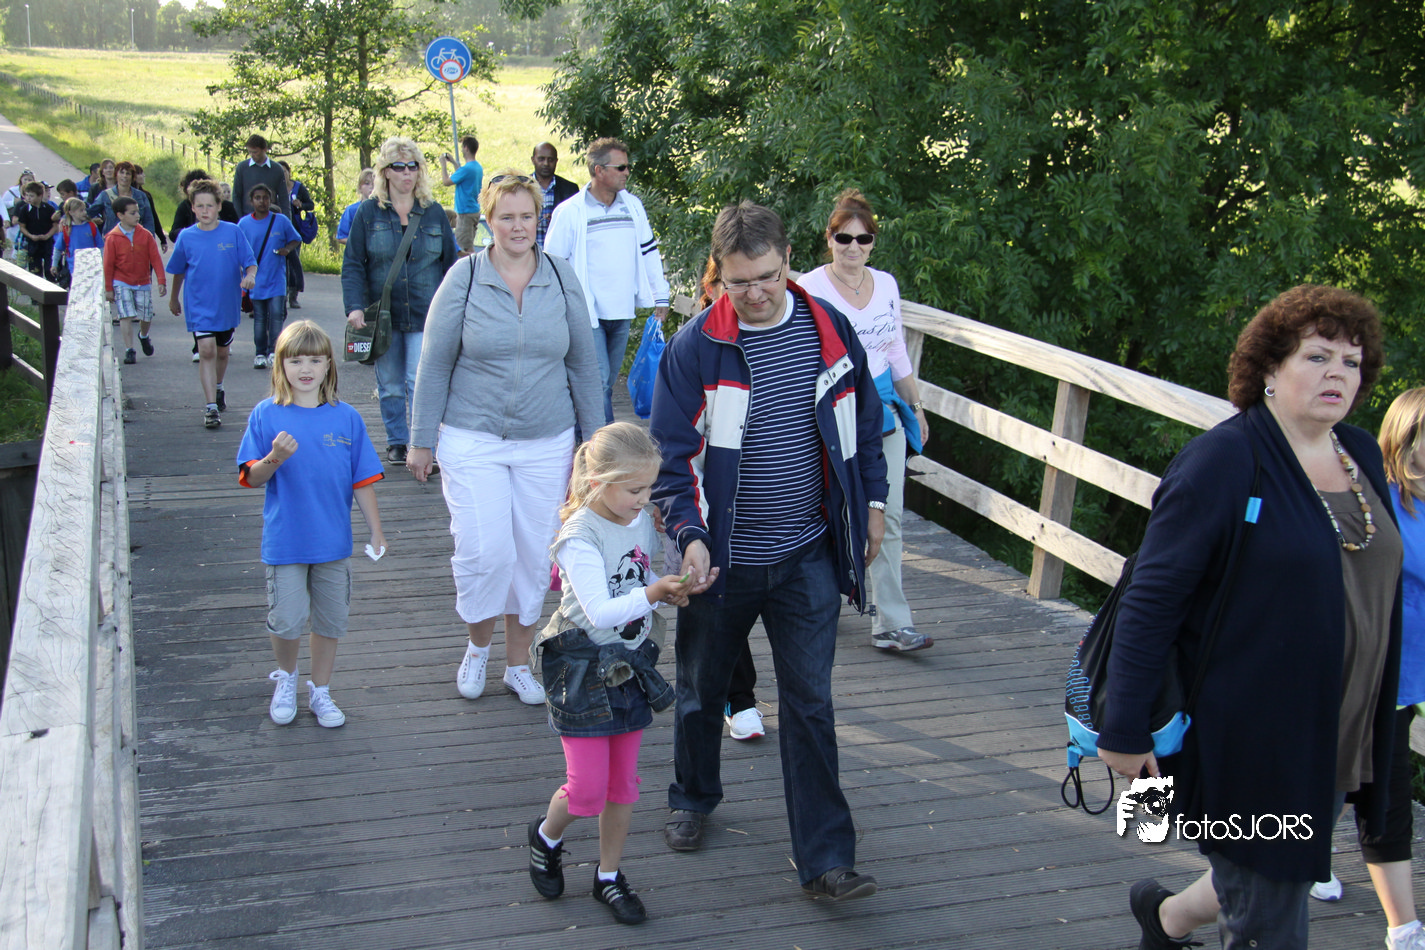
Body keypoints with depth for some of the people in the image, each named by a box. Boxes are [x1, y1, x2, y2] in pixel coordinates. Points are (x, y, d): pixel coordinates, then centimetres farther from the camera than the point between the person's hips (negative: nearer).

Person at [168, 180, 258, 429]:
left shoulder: (233, 232, -6)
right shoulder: (186, 237, -3)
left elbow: (250, 262, -3)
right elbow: (178, 271, 11)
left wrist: (250, 275, -26)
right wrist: (174, 298, 21)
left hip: (227, 305, 2)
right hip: (199, 306, -1)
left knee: (222, 352, 17)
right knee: (206, 351, -14)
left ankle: (218, 388, 45)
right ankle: (211, 407, -15)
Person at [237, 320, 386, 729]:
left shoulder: (346, 418, -1)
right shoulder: (266, 415, -4)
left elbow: (363, 480, 4)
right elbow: (251, 478, -4)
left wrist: (376, 531, 3)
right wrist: (275, 458, -24)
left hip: (333, 540, 2)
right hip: (285, 541, -2)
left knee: (330, 620, 11)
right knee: (287, 620, -5)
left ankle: (320, 691, 29)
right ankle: (286, 676, 25)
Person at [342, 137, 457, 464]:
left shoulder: (434, 212, 5)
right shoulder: (368, 213, 1)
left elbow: (450, 262, 10)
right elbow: (352, 264, 1)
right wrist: (355, 307, -12)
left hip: (425, 315, -1)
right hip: (383, 315, 1)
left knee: (420, 384, -9)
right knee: (390, 385, 10)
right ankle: (397, 442, 26)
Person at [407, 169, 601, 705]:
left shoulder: (562, 279, 2)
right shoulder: (464, 278, -4)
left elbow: (583, 364, 9)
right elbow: (435, 365, 0)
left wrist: (593, 437, 9)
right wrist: (421, 440, 0)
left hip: (546, 443, 2)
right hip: (473, 440, -2)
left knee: (533, 555, 7)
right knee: (484, 551, -10)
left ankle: (518, 664, 26)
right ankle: (478, 645, 20)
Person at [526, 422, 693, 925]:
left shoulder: (642, 522, 2)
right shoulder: (579, 537, -20)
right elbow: (600, 610, -27)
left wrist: (671, 589, -5)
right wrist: (651, 594, -38)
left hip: (631, 667, 6)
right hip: (584, 671, -6)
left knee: (624, 781, 12)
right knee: (588, 788, -3)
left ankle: (609, 876, 28)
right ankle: (546, 834, 29)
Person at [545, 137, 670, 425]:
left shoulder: (633, 207, 8)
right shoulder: (569, 212, -7)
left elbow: (649, 251, 17)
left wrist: (661, 296, 16)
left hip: (622, 313, 5)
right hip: (587, 314, -5)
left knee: (608, 381, 11)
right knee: (598, 380, -10)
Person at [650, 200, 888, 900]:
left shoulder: (829, 329, -2)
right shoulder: (694, 349, -11)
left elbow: (863, 421, 12)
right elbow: (671, 456, -9)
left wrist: (872, 501, 11)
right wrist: (689, 534, -22)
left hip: (808, 553, 1)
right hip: (722, 557, -1)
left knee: (810, 700, 1)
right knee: (702, 687, 17)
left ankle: (824, 859, 6)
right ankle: (693, 798, 43)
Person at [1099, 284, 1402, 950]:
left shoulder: (1362, 456, 7)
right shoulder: (1224, 460, -15)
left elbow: (1373, 588, 16)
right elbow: (1152, 599, -17)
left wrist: (1373, 729, 15)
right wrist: (1125, 728, -17)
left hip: (1335, 745, 7)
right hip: (1246, 739, -7)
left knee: (1278, 879, 21)